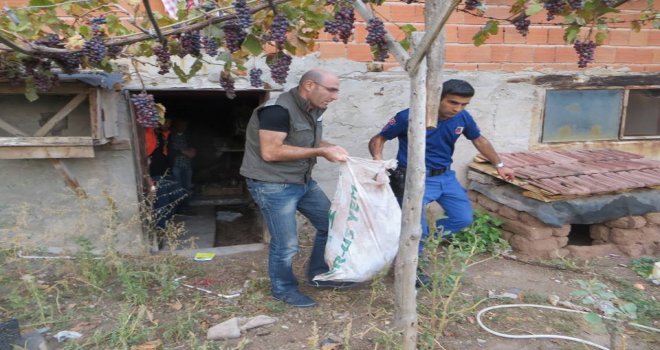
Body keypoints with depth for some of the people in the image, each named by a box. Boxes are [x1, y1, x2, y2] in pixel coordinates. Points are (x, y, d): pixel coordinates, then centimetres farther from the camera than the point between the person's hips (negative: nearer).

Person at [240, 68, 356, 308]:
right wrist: (320, 152, -25)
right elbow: (270, 152, -28)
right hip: (272, 185, -9)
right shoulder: (279, 109, -23)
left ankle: (318, 275, 30)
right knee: (286, 244, -1)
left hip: (303, 181, 9)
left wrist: (331, 148, -3)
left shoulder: (312, 110, 4)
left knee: (330, 223, 12)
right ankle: (283, 289, 25)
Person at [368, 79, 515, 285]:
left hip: (446, 176, 6)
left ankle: (423, 240, 28)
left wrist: (499, 165, 20)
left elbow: (479, 140, 15)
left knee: (464, 218, 10)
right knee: (416, 228, -10)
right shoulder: (408, 117, -21)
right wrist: (378, 159, -34)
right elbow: (378, 139, -13)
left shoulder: (463, 118, -5)